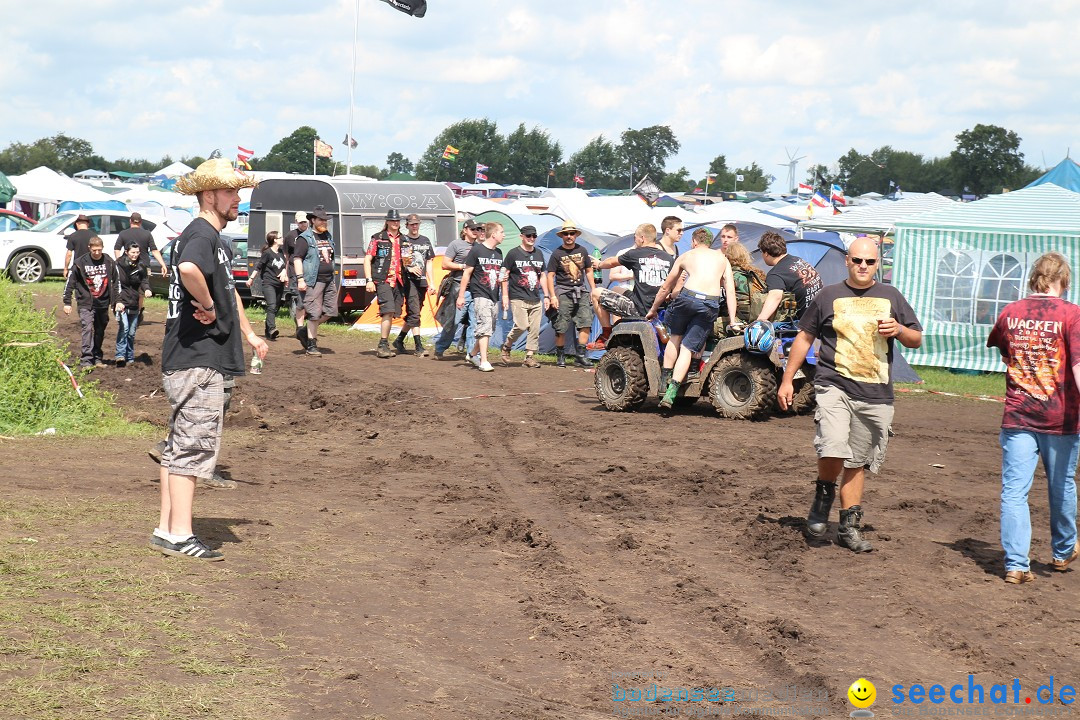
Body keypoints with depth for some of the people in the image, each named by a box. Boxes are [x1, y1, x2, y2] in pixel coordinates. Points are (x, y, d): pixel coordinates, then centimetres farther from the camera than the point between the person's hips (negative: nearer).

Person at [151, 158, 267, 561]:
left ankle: (166, 530, 19)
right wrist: (208, 305, -22)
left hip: (189, 361, 11)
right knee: (194, 446, -8)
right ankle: (180, 535, -6)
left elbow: (229, 289, 35)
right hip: (197, 361, -11)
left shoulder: (211, 238, 20)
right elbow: (188, 269, -38)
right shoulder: (201, 235, -14)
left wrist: (249, 334, 36)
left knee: (179, 447, 13)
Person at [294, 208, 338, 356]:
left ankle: (305, 331, 21)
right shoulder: (305, 238, -5)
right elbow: (297, 259, -11)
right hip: (313, 281, -8)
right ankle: (311, 345, 1)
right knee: (314, 312, -7)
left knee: (330, 310, 6)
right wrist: (300, 279, -18)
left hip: (328, 280, 8)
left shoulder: (328, 237, 19)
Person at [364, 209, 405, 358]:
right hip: (383, 281, -6)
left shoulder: (403, 240, 15)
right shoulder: (378, 238, 1)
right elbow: (367, 260, -1)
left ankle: (383, 346, 19)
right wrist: (369, 280, -9)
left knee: (392, 314, 9)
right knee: (388, 311, -20)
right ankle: (383, 345, -16)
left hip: (398, 282, 6)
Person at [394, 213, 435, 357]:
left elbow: (429, 263, 18)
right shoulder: (402, 240, 1)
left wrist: (432, 283, 13)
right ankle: (418, 346, -15)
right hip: (408, 280, -6)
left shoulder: (425, 241, 17)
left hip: (422, 281, 6)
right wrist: (409, 268, -18)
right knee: (414, 314, -13)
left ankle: (399, 341, 27)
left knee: (412, 315, 11)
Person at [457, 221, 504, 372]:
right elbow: (467, 273, -3)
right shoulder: (477, 250, -5)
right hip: (480, 294, -7)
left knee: (490, 330, 10)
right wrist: (461, 296, -4)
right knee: (485, 327, -15)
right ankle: (484, 362, -16)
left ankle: (473, 354, 29)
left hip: (494, 297, 7)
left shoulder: (498, 252, 14)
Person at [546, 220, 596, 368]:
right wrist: (552, 296, -10)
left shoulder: (582, 251, 10)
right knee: (561, 328, -2)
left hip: (581, 291, 3)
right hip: (563, 292, -3)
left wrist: (593, 290, 12)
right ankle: (560, 357, 11)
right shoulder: (557, 254, -1)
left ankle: (581, 356, -4)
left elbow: (588, 271, 19)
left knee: (586, 323, -8)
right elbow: (550, 276, -2)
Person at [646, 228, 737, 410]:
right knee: (688, 347, 7)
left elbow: (666, 288, 30)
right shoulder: (722, 258, 25)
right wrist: (732, 321, 13)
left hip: (688, 296, -1)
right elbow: (730, 290, 14)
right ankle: (671, 393, -3)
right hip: (711, 305, 1)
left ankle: (665, 380, 20)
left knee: (675, 337, 24)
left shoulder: (685, 256, 22)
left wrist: (653, 310, 43)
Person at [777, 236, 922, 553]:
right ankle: (823, 496, 5)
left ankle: (849, 527, 18)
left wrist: (899, 330, -8)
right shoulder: (828, 296, 6)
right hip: (834, 386, -2)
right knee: (833, 450, -23)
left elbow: (916, 340, 15)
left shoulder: (891, 297, 12)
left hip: (876, 395, 3)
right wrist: (787, 380, 8)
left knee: (857, 463, 8)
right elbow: (804, 338, 12)